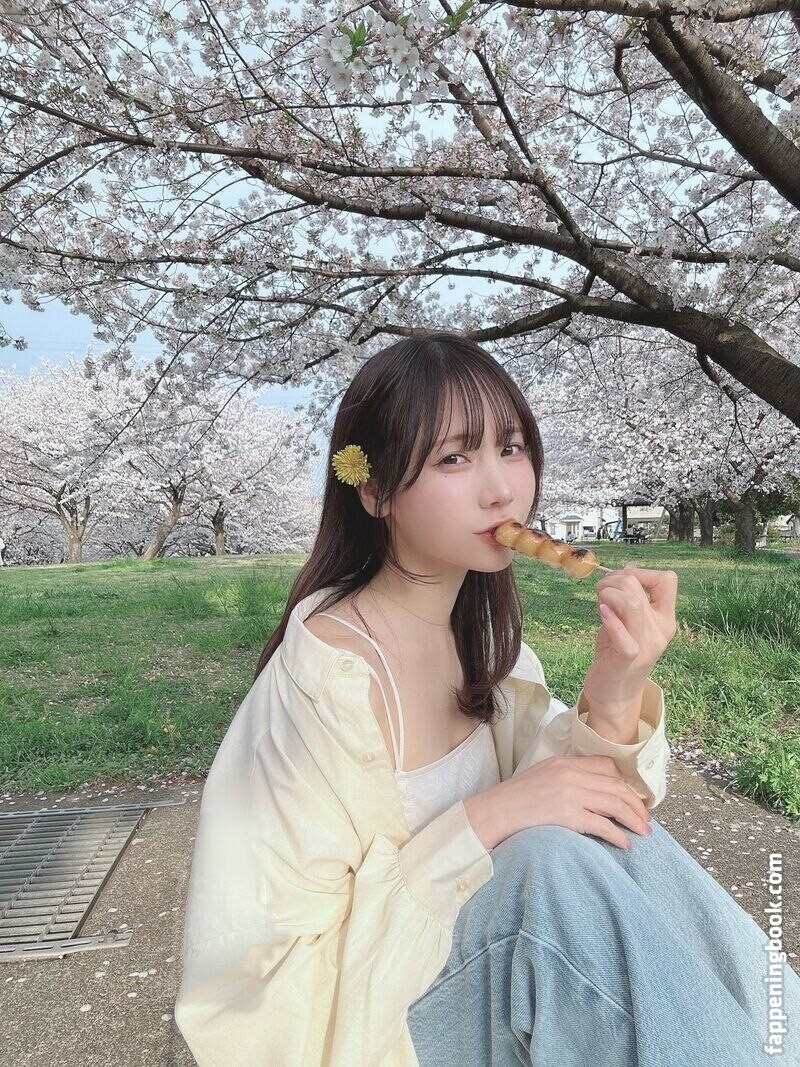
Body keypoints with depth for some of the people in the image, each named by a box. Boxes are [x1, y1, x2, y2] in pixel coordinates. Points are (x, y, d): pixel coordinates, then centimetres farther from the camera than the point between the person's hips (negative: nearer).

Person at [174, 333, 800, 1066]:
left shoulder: (487, 631, -6)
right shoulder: (323, 670, -27)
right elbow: (286, 969, -22)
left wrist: (615, 698, -25)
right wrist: (482, 822, -30)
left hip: (468, 953, 6)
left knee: (616, 836, -20)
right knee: (551, 861, -30)